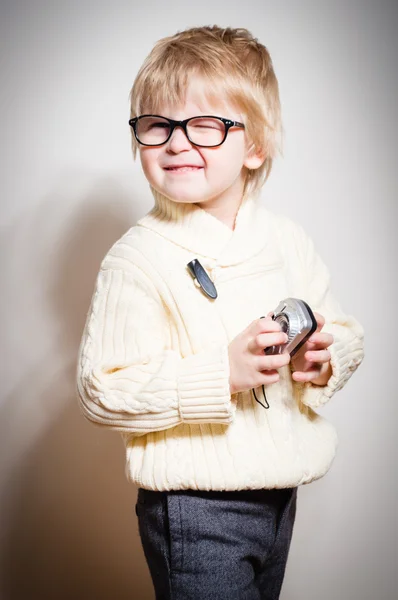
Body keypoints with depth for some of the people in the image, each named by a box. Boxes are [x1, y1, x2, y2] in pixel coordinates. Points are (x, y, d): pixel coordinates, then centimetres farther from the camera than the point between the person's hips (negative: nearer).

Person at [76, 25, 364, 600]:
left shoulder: (288, 240, 2)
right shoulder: (138, 258, -16)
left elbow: (345, 332, 10)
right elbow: (102, 391, -21)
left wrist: (325, 359, -12)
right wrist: (223, 373, -28)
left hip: (280, 492, 6)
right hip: (195, 507, -6)